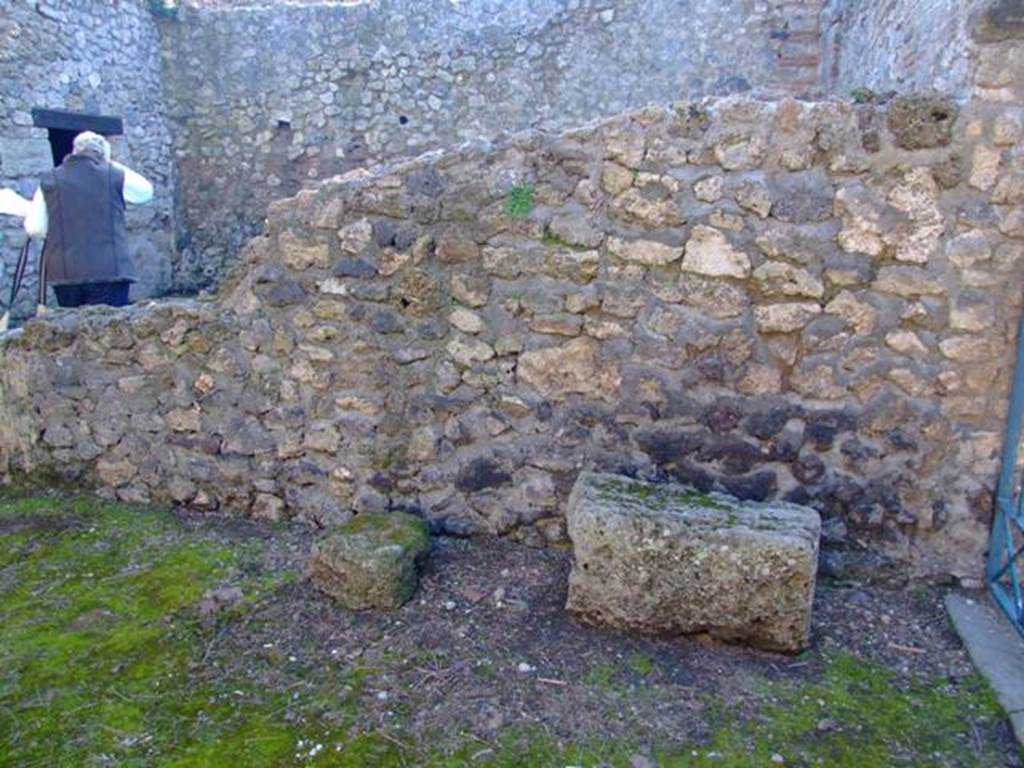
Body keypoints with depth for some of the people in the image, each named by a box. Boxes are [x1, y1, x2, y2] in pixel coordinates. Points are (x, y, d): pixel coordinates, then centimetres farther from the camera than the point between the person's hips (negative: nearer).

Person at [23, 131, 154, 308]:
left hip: (65, 272, 3)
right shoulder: (115, 175, 1)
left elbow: (34, 228, 5)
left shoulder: (50, 180, 7)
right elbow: (146, 191, 21)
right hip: (109, 270, -2)